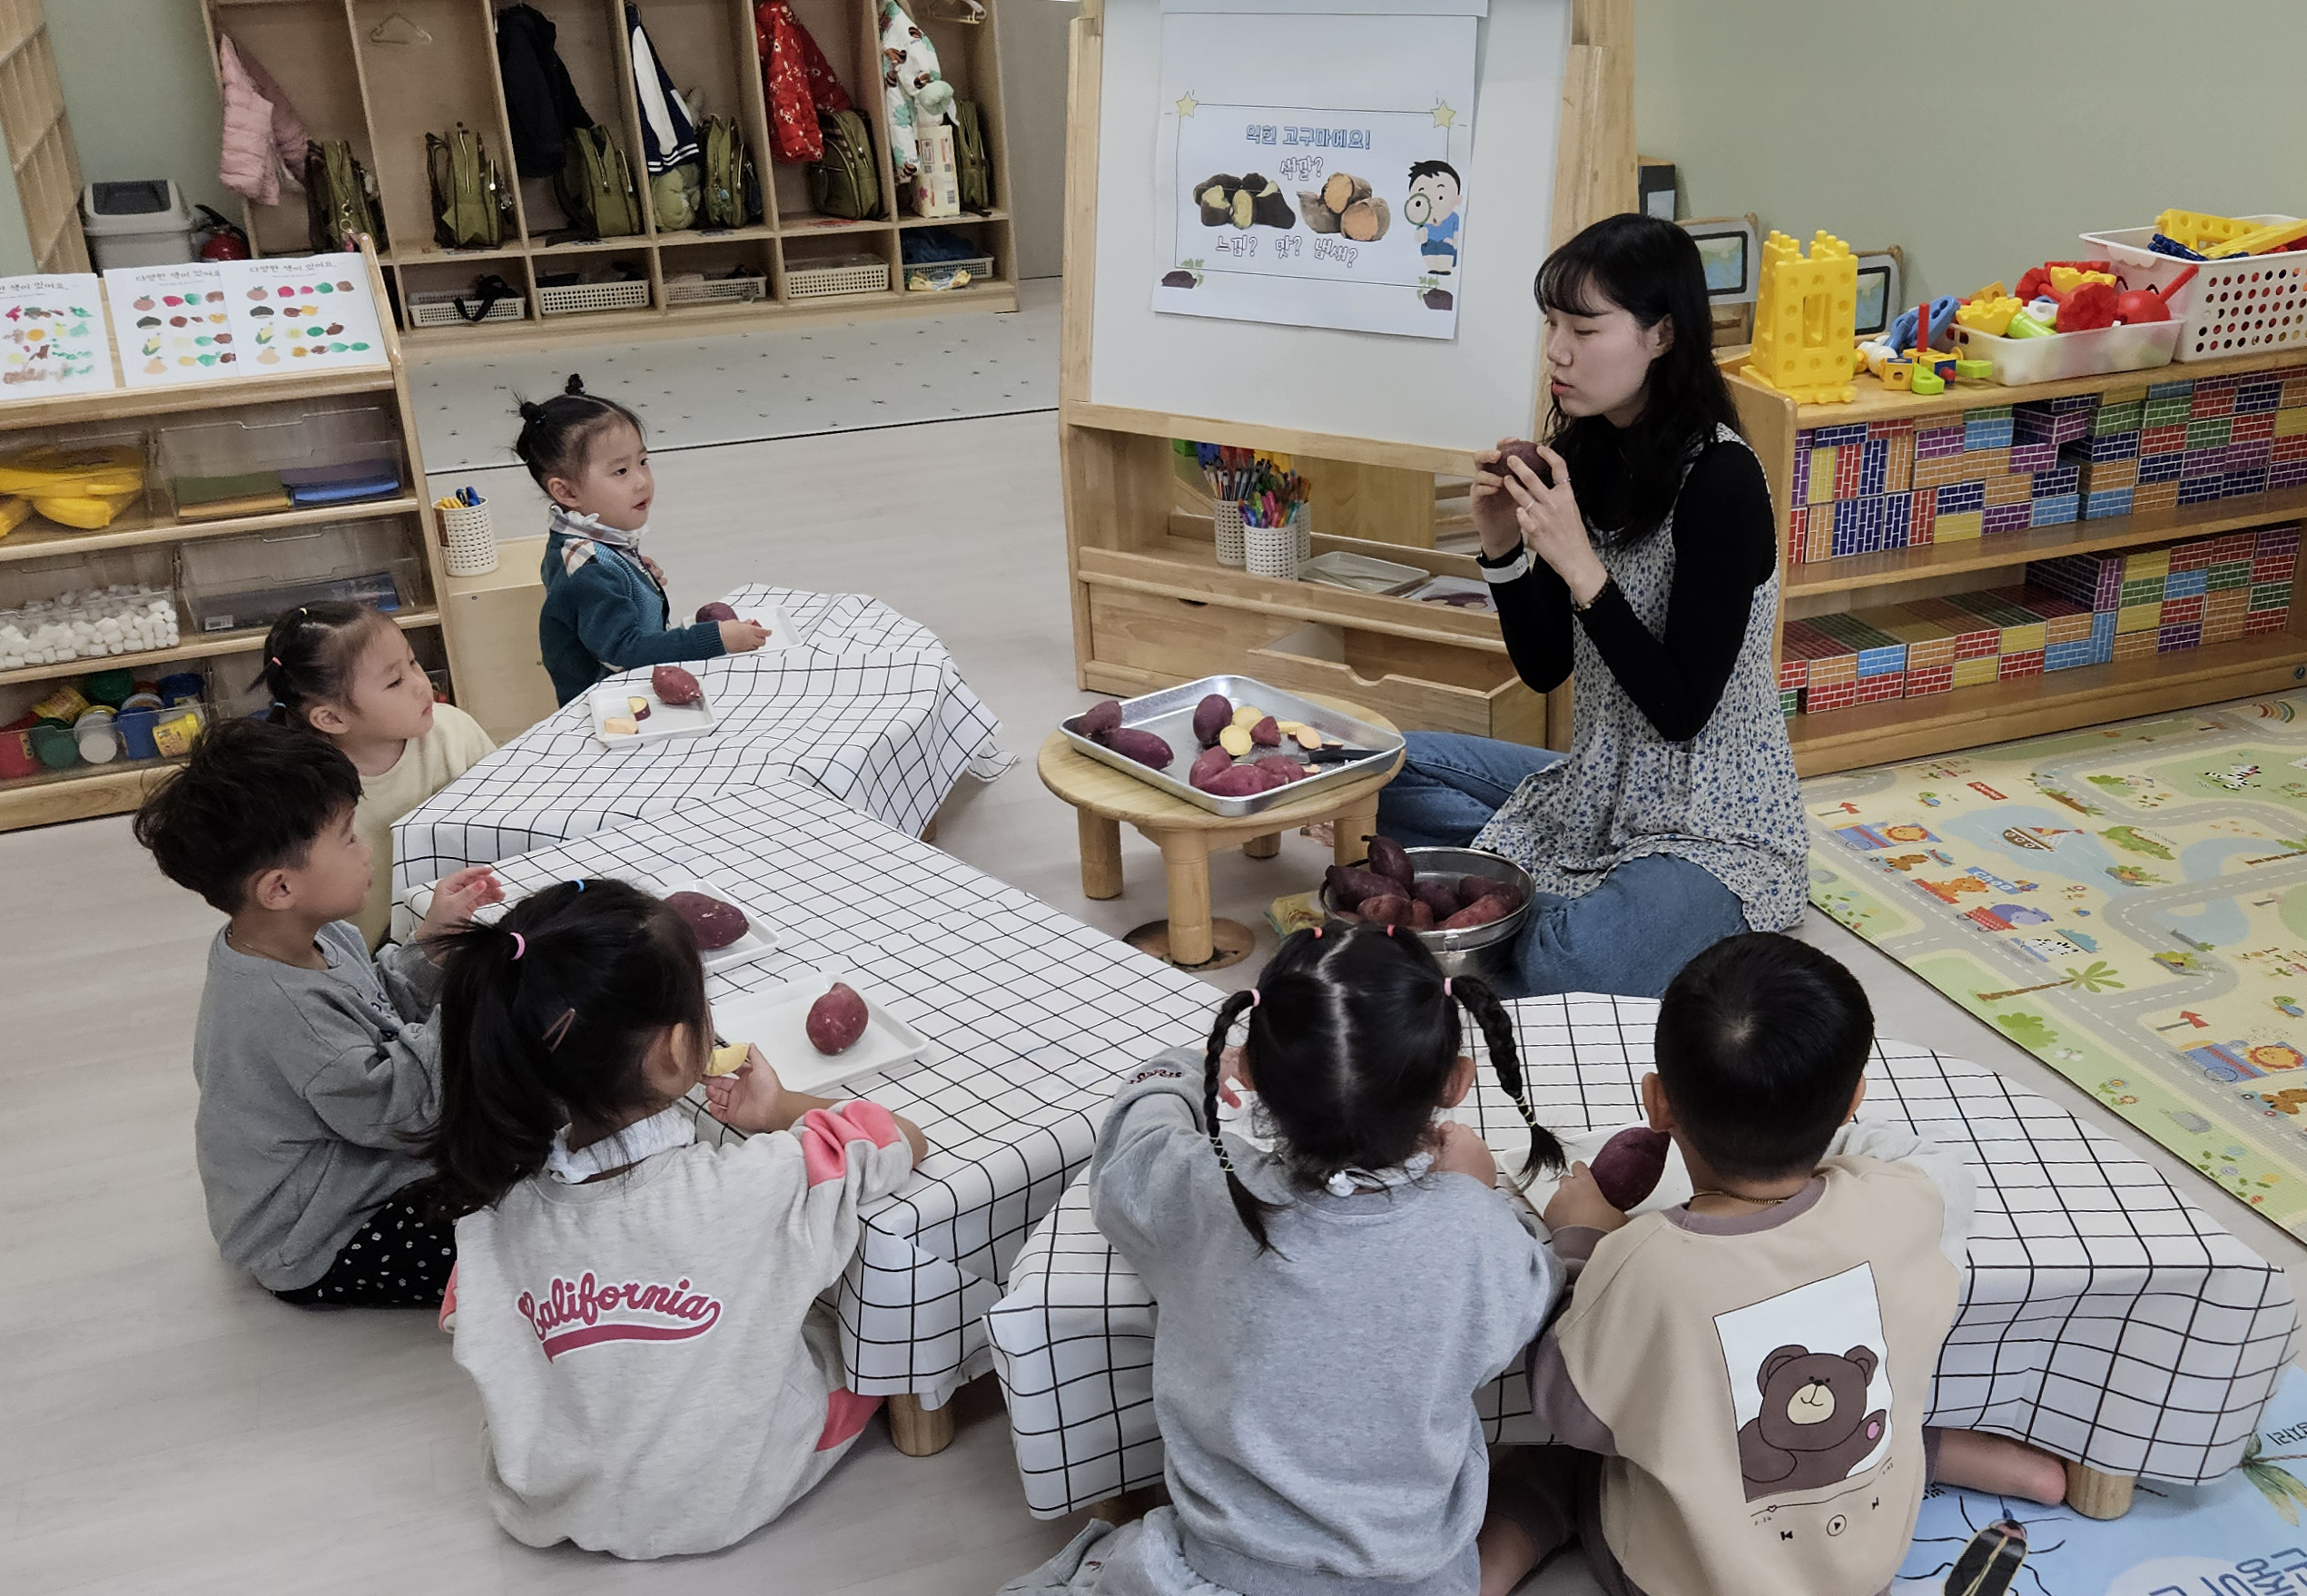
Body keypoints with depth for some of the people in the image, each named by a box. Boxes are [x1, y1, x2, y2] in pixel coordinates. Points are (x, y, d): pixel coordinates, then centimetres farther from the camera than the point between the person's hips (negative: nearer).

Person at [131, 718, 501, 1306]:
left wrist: (432, 938, -5)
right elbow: (389, 1110, -31)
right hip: (313, 1251, -10)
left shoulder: (317, 937, -5)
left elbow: (380, 1008, 12)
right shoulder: (278, 1007, -35)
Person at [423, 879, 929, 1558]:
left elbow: (478, 1344, -3)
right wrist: (778, 1109, -2)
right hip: (736, 1499, -4)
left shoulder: (494, 1205, -20)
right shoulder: (761, 1189, -33)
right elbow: (904, 1140, -16)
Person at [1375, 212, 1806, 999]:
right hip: (1599, 791, 8)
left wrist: (1579, 564, -26)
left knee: (1561, 979, -34)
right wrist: (1505, 546, -10)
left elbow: (1680, 710, -21)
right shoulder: (1588, 452, 2)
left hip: (1712, 827, -8)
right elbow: (1545, 668, 6)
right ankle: (1578, 903, 2)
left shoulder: (1719, 479, -20)